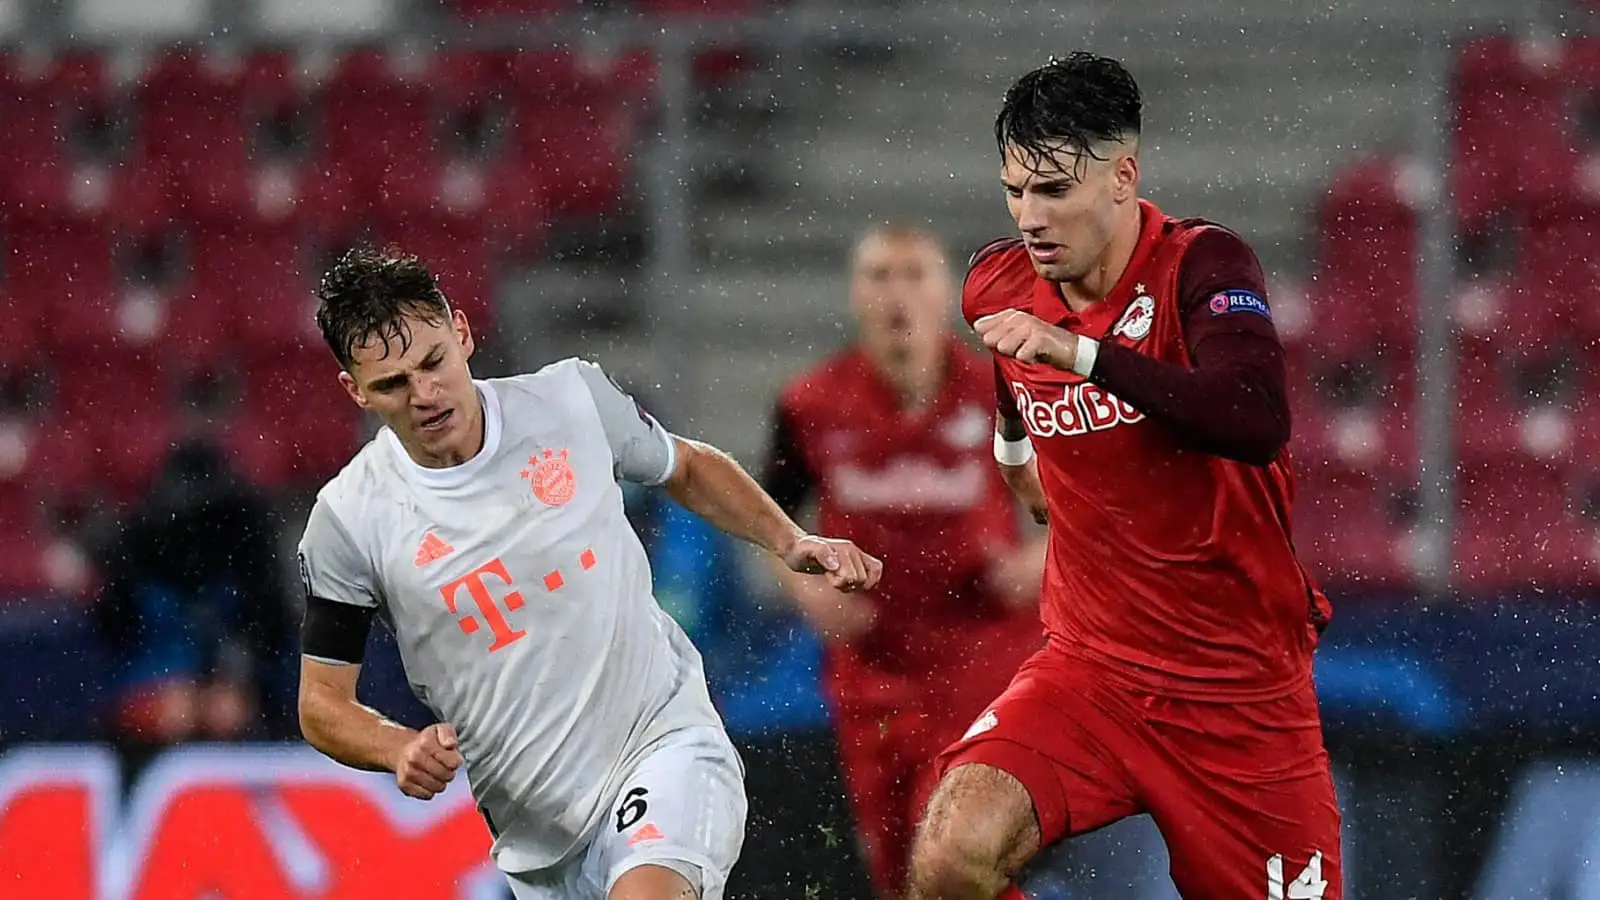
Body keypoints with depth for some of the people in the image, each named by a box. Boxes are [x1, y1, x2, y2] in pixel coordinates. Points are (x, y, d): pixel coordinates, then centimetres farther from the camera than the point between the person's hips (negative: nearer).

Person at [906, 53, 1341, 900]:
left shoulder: (1203, 266, -13)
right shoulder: (995, 285, 2)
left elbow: (1258, 420, -34)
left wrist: (1080, 352, -36)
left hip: (1244, 693, -3)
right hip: (1090, 668, 3)